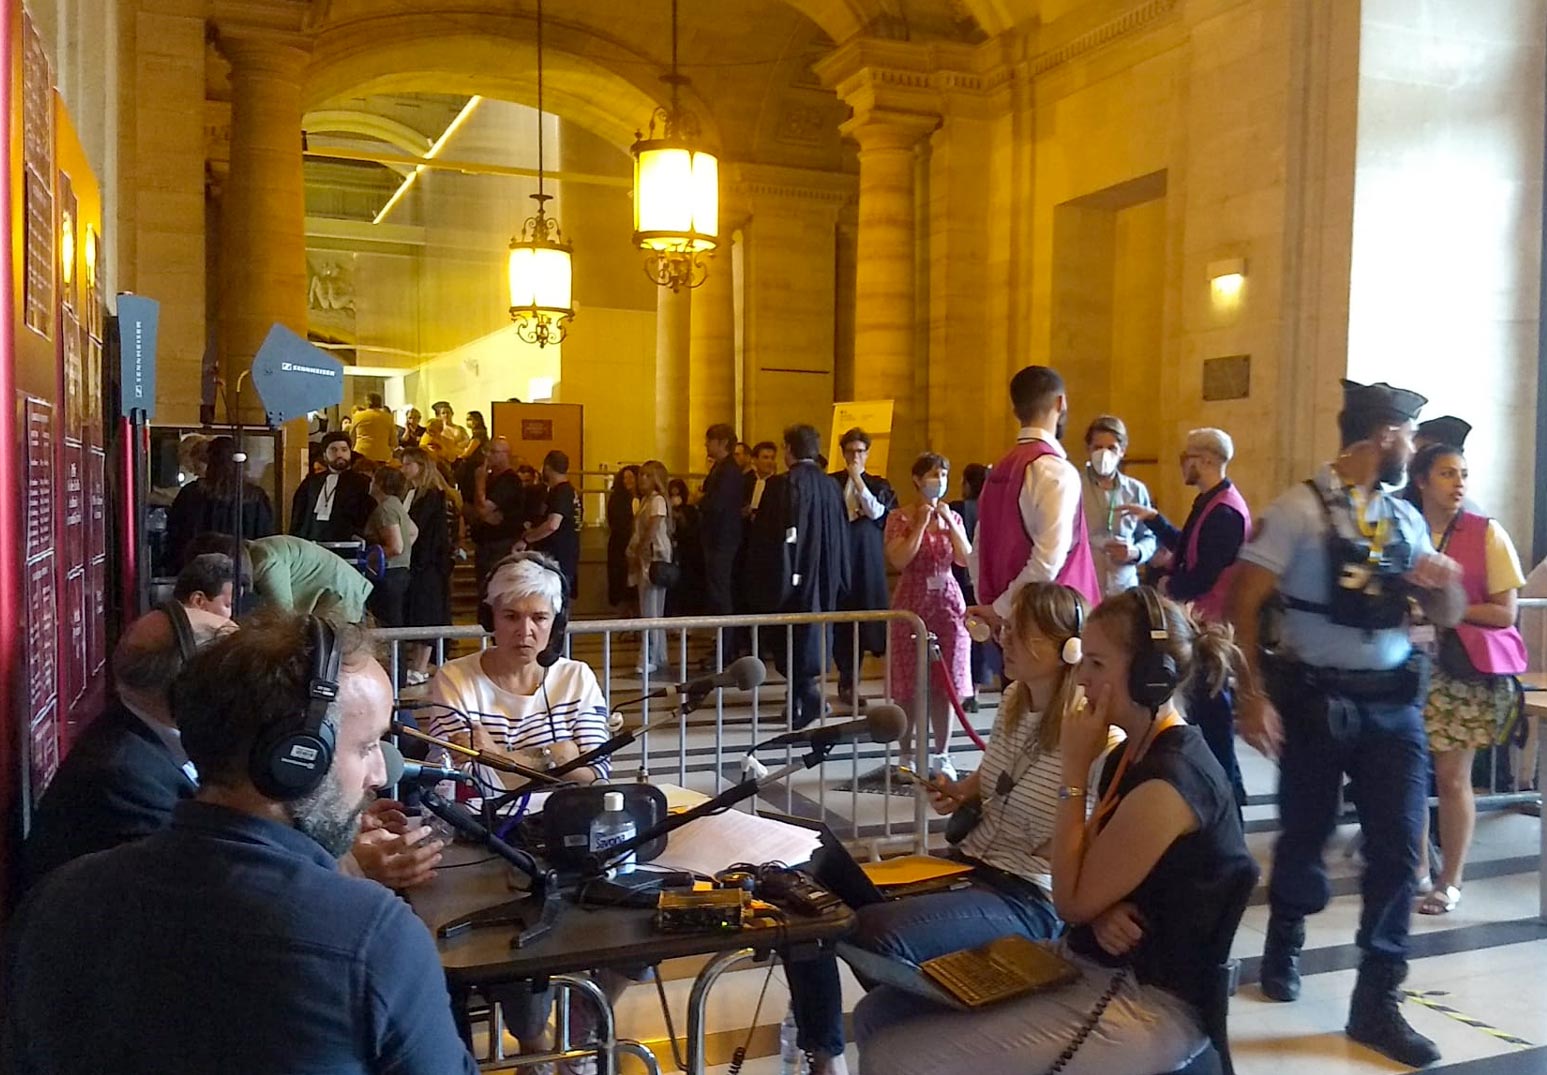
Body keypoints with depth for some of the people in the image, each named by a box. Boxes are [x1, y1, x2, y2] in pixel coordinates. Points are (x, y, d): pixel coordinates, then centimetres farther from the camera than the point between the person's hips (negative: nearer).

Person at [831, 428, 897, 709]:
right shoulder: (831, 482, 6)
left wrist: (858, 480, -7)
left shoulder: (878, 484, 11)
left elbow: (876, 512, -7)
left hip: (866, 556, 1)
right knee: (839, 612, -4)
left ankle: (849, 682, 13)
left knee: (861, 612, 2)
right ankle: (849, 681, 5)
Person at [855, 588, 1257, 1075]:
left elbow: (1071, 900, -16)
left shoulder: (1169, 782, -23)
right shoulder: (1135, 753, 8)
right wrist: (1100, 911, -11)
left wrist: (1072, 772, -14)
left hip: (1146, 1001, -9)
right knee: (878, 1015, 2)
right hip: (1087, 962, 9)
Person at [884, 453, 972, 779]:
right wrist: (921, 524, -12)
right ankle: (907, 753, 12)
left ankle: (942, 754, 13)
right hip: (913, 601, -3)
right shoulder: (900, 518, -2)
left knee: (946, 682, 4)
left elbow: (966, 559, -2)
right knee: (910, 683, 1)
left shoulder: (952, 517, 9)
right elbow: (899, 560, -16)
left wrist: (949, 523, -8)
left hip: (948, 600, 3)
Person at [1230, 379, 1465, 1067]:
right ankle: (1285, 944, 39)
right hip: (1316, 697, -4)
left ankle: (1377, 1002, 13)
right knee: (1305, 834, 11)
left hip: (1392, 701, 5)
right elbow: (1244, 603, -13)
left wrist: (1447, 586, -9)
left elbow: (1445, 618, 14)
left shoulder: (1406, 518, 8)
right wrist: (1253, 695, -19)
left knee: (1397, 847, 1)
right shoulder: (1300, 508, -9)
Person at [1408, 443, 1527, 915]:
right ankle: (1418, 869, 19)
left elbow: (1505, 614, -5)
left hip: (1466, 670, -2)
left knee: (1452, 777, -1)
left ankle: (1450, 881, 13)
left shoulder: (1487, 533, -2)